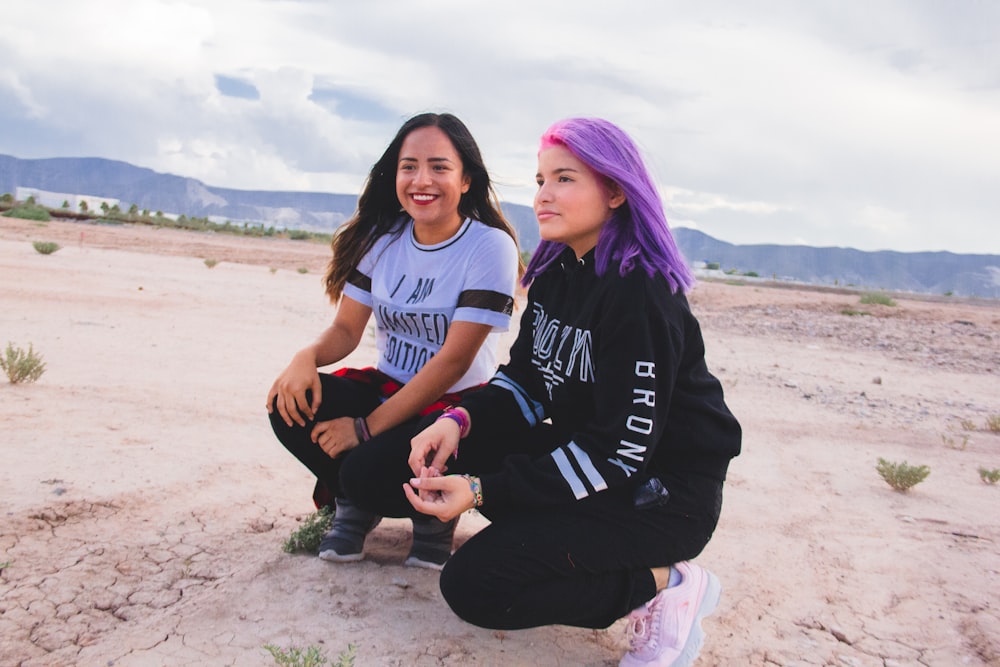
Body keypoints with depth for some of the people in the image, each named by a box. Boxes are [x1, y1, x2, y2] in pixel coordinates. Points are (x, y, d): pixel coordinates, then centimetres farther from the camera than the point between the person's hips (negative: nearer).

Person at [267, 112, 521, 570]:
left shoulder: (490, 246, -17)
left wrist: (367, 427, -24)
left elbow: (453, 360, -21)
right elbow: (347, 329, 2)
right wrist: (307, 357, -23)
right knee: (291, 404, -20)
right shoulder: (381, 238, 0)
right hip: (388, 387, 5)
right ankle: (356, 503, 7)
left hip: (456, 404, -5)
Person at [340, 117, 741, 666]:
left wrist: (482, 490, -26)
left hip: (659, 493, -8)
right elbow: (525, 383, 7)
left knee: (473, 584, -20)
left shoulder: (641, 293, -23)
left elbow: (620, 452, -25)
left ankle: (662, 585, -7)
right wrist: (458, 420, -14)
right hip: (581, 453, 8)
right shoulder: (556, 273, 4)